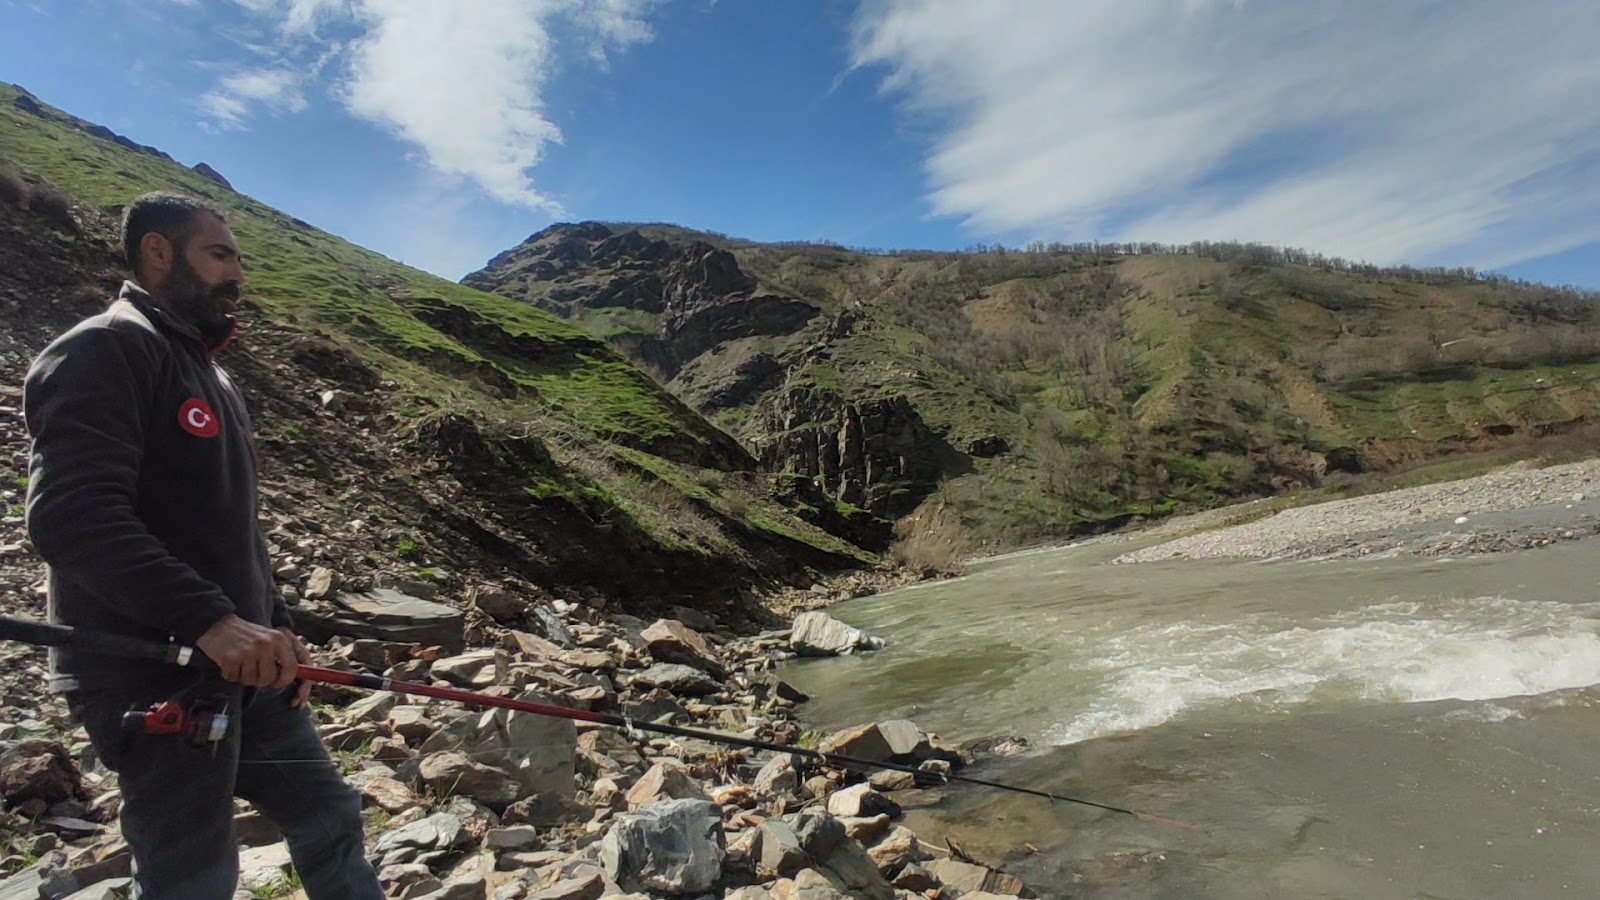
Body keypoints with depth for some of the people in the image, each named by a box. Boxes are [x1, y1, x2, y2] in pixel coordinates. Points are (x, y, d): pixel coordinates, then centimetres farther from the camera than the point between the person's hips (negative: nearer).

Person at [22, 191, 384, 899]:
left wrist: (276, 630, 17)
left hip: (245, 668, 9)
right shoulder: (104, 350, -11)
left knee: (331, 819, 16)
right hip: (155, 681, -9)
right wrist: (209, 619, -31)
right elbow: (72, 517, -25)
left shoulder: (205, 368, 18)